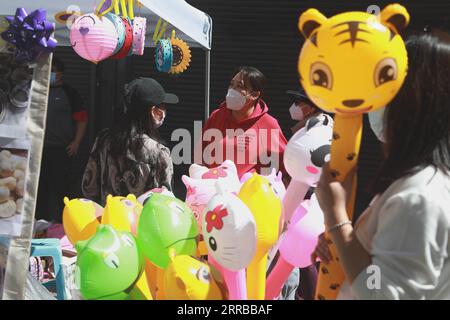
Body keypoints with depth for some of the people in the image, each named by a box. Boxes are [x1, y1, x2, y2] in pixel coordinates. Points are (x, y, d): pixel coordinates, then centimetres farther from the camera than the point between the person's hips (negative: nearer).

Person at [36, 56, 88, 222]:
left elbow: (82, 119, -4)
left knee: (59, 184, -5)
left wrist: (76, 142, -11)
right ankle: (40, 219, 19)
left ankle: (59, 220, 4)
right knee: (41, 185, 9)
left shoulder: (69, 93, -1)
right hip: (39, 147, 5)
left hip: (61, 149, -4)